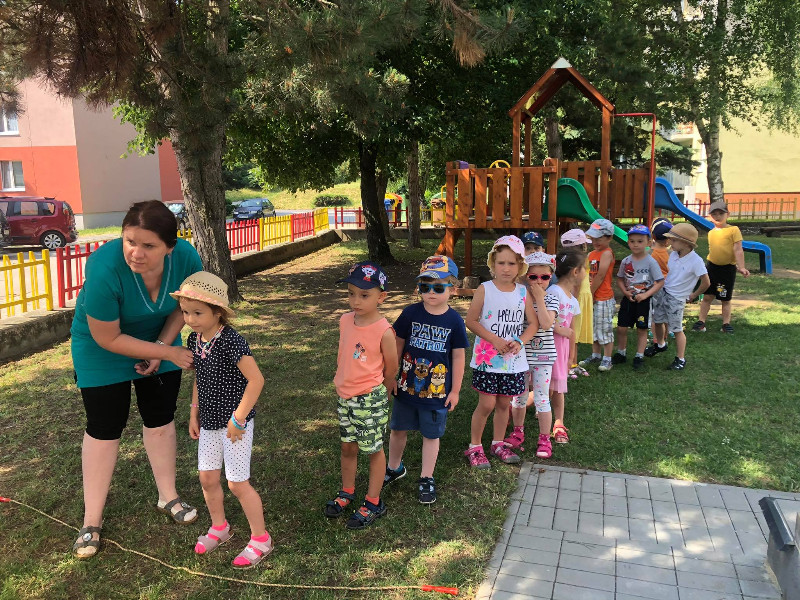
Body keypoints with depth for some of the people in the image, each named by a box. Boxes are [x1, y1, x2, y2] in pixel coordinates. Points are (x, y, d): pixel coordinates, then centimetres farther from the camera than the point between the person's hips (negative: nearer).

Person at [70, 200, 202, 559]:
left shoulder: (187, 258, -27)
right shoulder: (105, 269, -37)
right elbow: (108, 339, -26)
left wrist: (162, 345, -17)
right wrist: (168, 354, -25)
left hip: (159, 339, 4)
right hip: (102, 346, -3)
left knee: (161, 419, 10)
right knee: (104, 429, 2)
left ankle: (168, 497, 29)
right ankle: (92, 520, 17)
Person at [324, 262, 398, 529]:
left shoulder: (384, 331, -21)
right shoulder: (345, 321, -3)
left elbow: (391, 369, -9)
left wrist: (374, 393, 6)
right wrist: (345, 383, 15)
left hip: (371, 398, -6)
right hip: (345, 396, 6)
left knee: (374, 450, 10)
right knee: (347, 447, 20)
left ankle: (373, 503, 26)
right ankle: (347, 492, 40)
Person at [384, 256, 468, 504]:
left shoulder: (454, 321, -10)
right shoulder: (410, 314, -8)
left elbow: (458, 356, -4)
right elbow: (398, 346, 1)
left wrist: (455, 390, -2)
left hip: (437, 391, -1)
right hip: (407, 386, 2)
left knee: (431, 435, 12)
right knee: (398, 429, 17)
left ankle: (426, 479, 30)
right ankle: (394, 468, 41)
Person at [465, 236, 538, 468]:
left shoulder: (523, 292, 2)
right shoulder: (485, 289, -7)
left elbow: (534, 322, 6)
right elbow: (471, 320, -9)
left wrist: (519, 342, -12)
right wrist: (495, 340, -16)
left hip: (514, 360, 3)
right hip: (487, 358, -3)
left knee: (504, 404, 14)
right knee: (486, 404, -2)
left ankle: (498, 444, 33)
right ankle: (474, 447, 16)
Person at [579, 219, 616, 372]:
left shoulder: (607, 253, -13)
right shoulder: (592, 254, 11)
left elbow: (600, 276, -17)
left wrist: (591, 292, -11)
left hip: (604, 299, -8)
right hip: (592, 298, 8)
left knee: (605, 329, 0)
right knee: (593, 328, 17)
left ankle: (607, 359, 10)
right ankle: (595, 355, 30)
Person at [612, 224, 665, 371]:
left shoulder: (650, 262, -12)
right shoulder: (626, 261, -1)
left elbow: (660, 282, -11)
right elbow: (620, 279, 10)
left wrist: (645, 295, -20)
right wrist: (625, 292, -8)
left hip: (643, 300, -3)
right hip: (628, 299, 3)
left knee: (642, 329, 7)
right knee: (621, 328, 6)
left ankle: (639, 356, 20)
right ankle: (621, 353, 25)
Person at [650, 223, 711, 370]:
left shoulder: (696, 261, -20)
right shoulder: (673, 254, -2)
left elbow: (706, 282, -12)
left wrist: (693, 296, -3)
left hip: (677, 299, -6)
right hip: (663, 292, 6)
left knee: (677, 329, 2)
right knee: (660, 321, 20)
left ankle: (680, 359, 16)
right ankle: (662, 345, 45)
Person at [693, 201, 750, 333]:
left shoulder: (733, 229, -8)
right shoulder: (711, 233, 8)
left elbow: (738, 250, -11)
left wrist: (741, 268, -16)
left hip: (728, 269, -4)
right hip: (711, 266, 4)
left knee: (725, 299, 7)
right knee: (707, 296, 7)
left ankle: (726, 323, 18)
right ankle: (701, 321, 14)